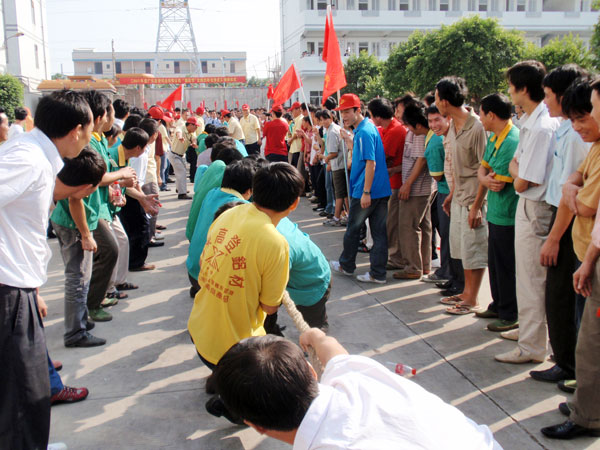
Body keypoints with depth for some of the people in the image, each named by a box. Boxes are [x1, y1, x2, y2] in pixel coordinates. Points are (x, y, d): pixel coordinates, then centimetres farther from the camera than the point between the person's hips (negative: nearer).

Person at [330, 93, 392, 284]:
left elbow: (370, 163, -22)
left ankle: (346, 265, 27)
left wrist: (366, 192, -22)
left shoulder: (364, 132, -17)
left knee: (353, 229, 9)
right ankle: (378, 273, 13)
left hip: (365, 190, -9)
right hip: (381, 190, 9)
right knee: (379, 231, 8)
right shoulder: (368, 127, 13)